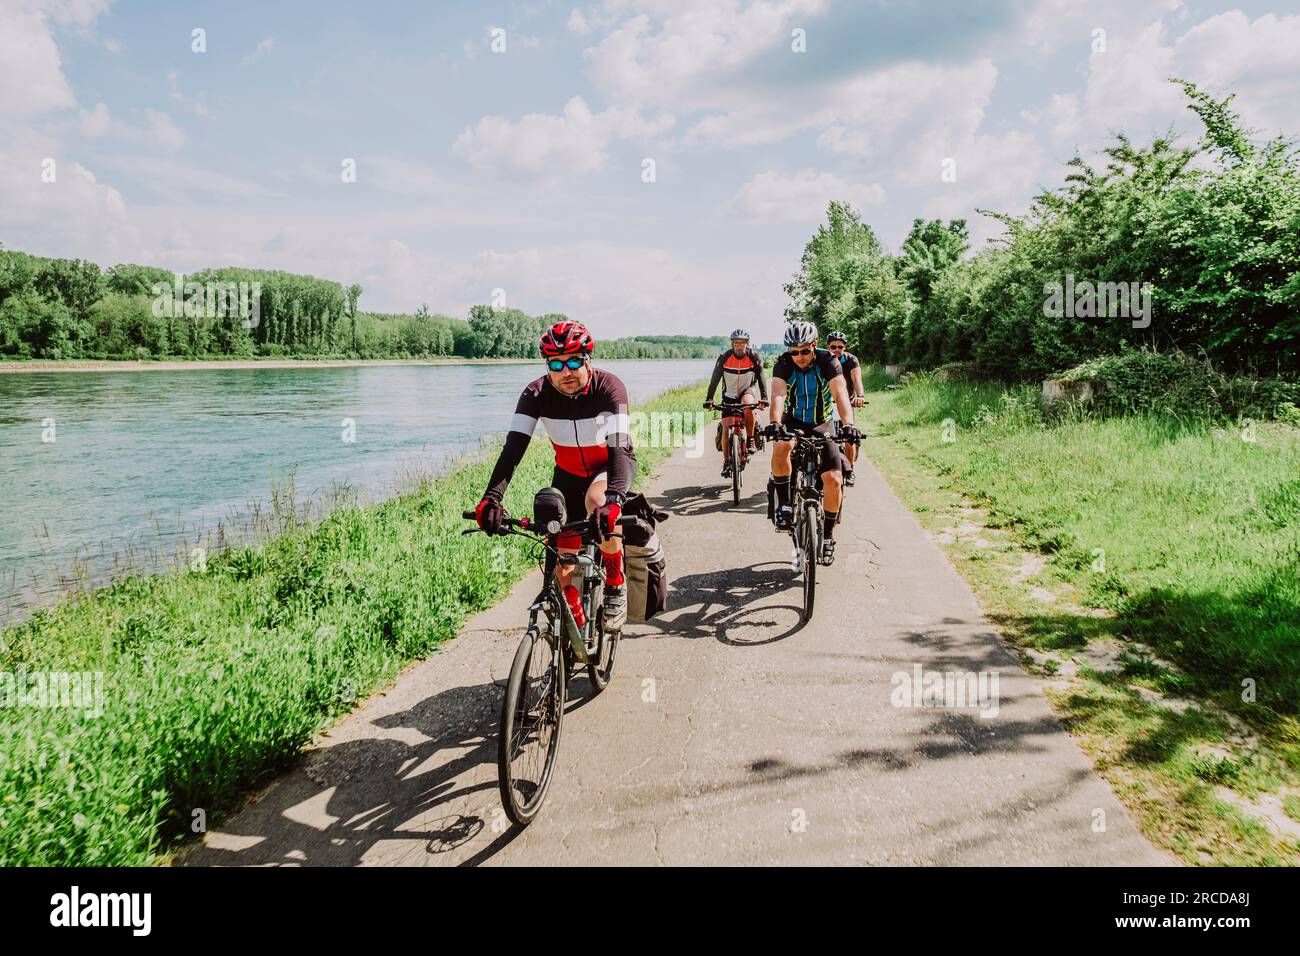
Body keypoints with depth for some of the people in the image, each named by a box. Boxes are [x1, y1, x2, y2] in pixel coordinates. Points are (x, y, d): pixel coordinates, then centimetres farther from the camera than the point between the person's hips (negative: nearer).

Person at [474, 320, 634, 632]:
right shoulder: (537, 393, -22)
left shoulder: (608, 387, -29)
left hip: (611, 464, -3)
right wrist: (492, 497, -47)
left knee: (599, 501, -38)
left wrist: (614, 498, -57)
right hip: (569, 471, 3)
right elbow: (514, 445, -31)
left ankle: (616, 589, -18)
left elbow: (618, 445, -40)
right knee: (562, 560, -3)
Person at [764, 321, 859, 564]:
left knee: (833, 479, -14)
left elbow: (840, 394, -31)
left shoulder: (828, 362, -18)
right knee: (781, 446, -36)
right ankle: (784, 505, -18)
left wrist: (848, 423, -49)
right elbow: (778, 395, -33)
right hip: (792, 421, 0)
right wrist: (775, 422, -53)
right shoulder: (783, 364, -17)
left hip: (822, 424, 0)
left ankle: (827, 535, 6)